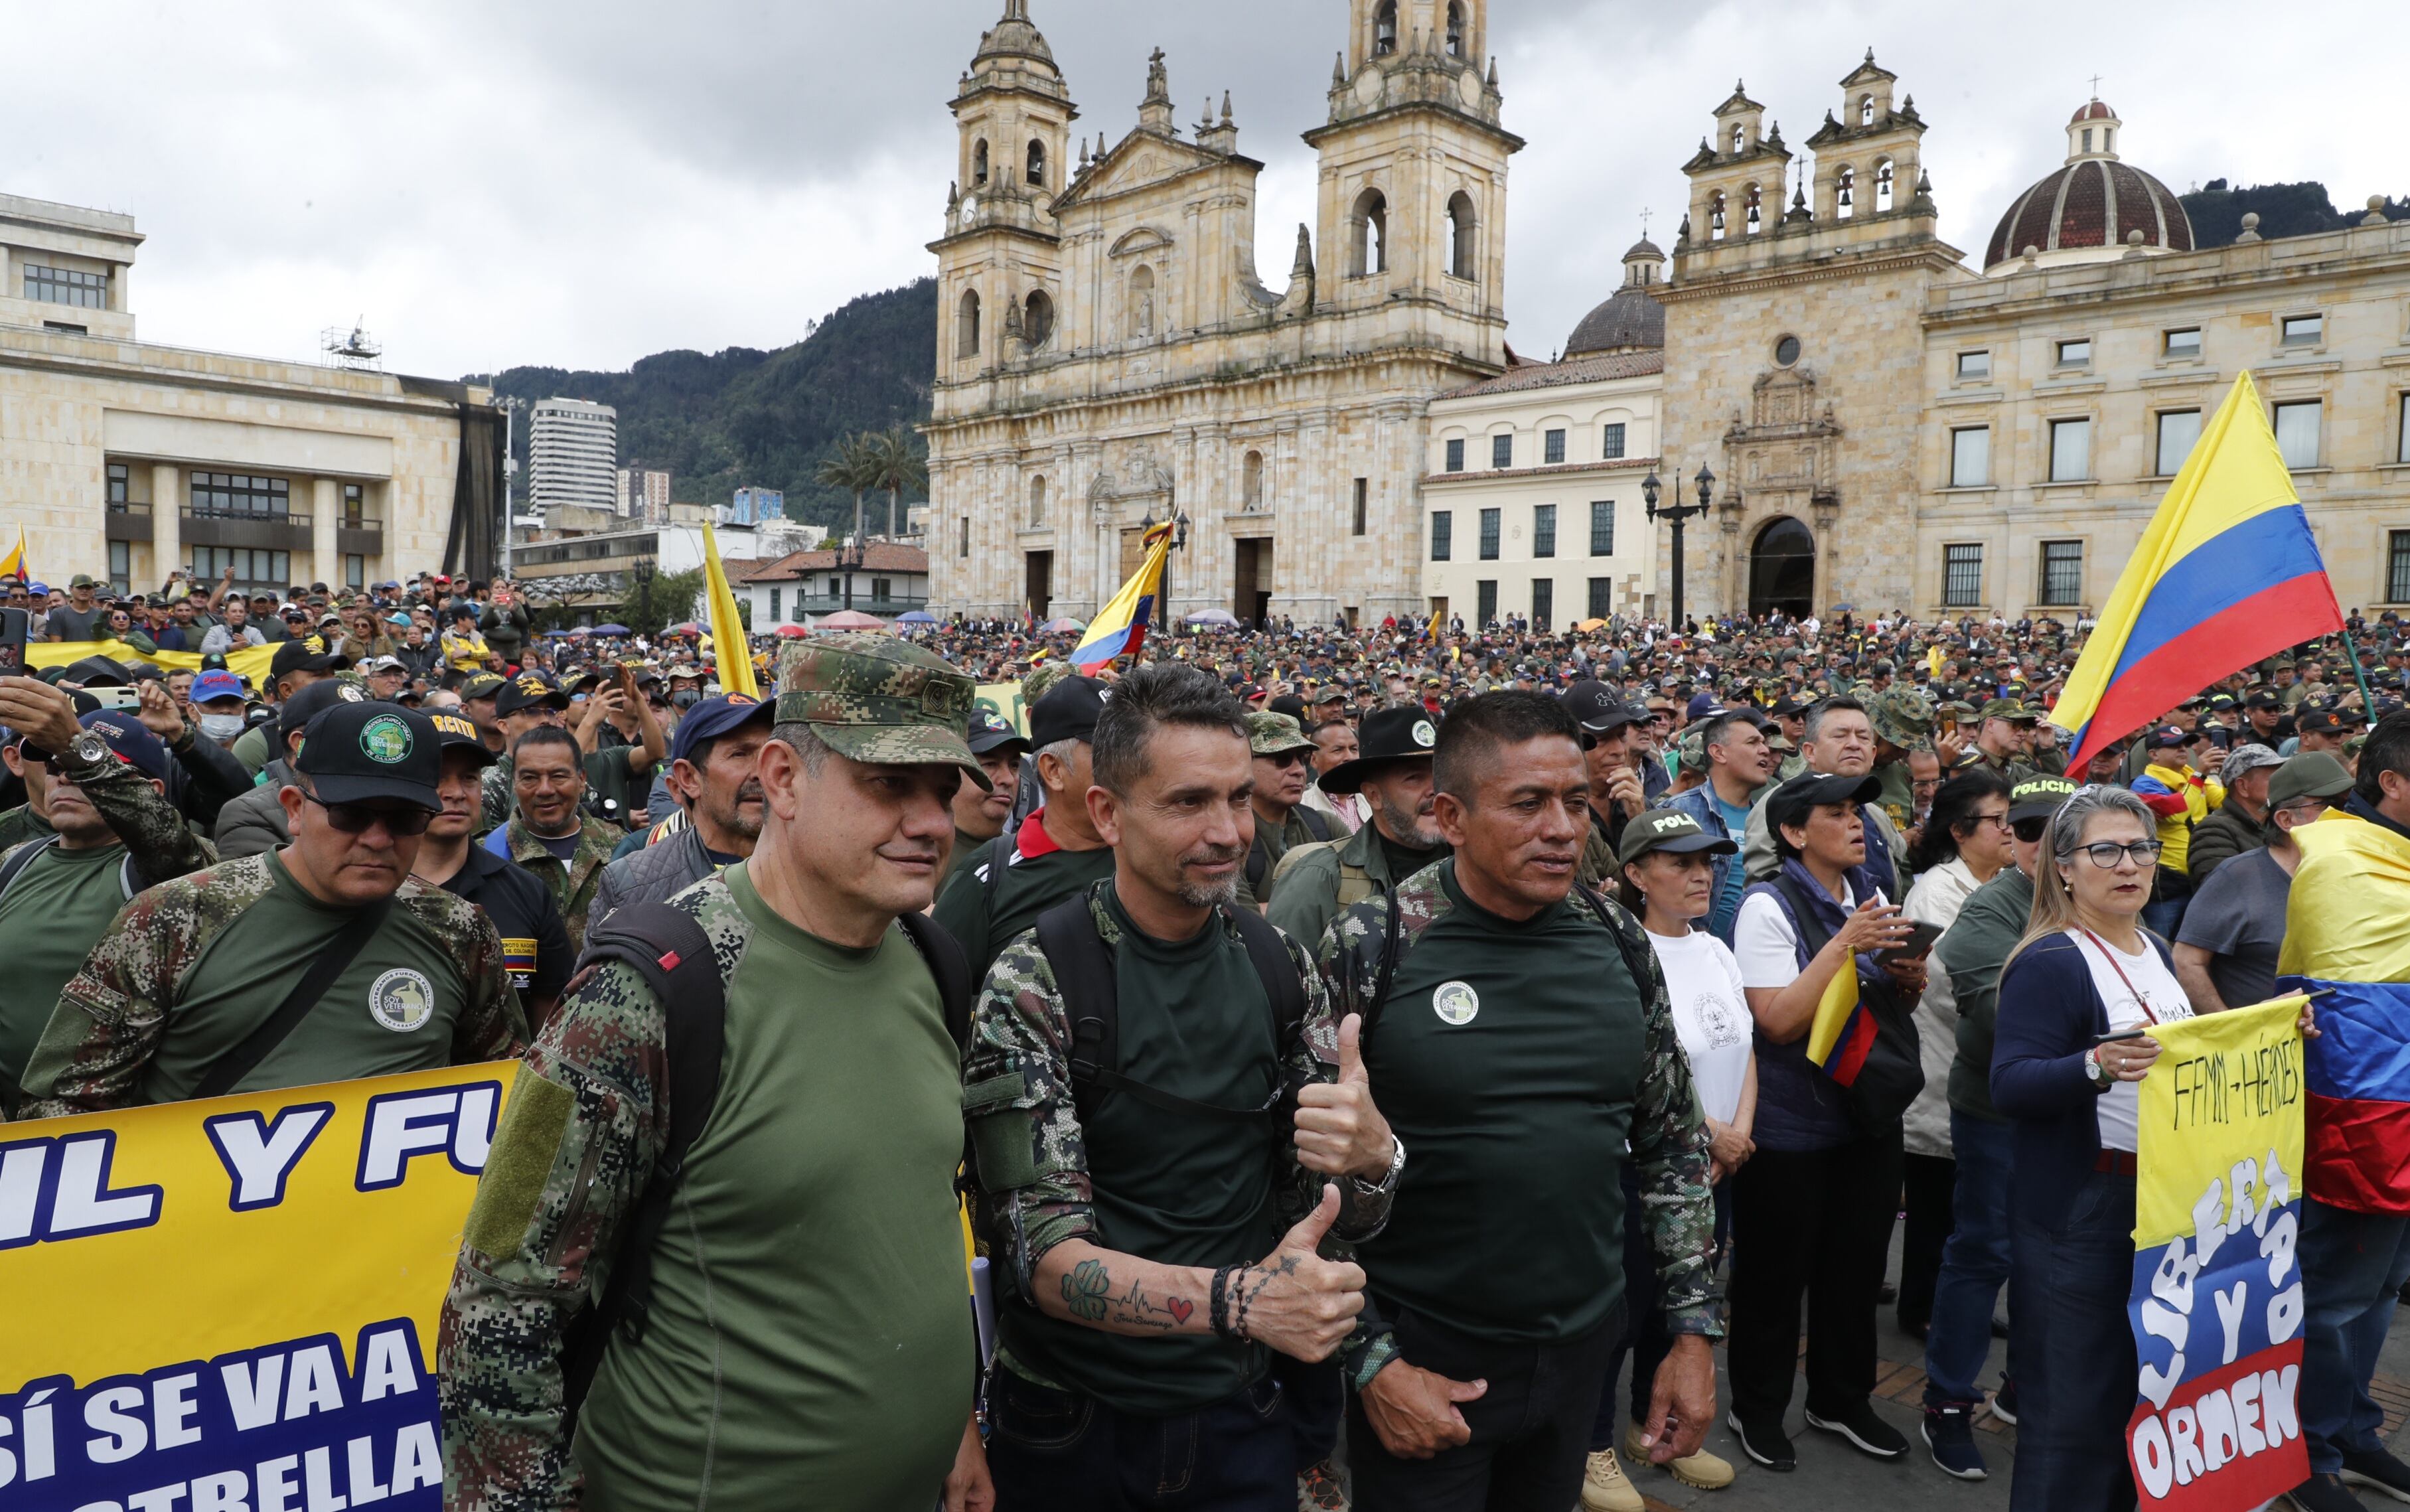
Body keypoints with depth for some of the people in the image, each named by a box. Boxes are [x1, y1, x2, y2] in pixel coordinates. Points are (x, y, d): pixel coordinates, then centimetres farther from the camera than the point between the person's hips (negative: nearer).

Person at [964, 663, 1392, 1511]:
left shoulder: (1279, 966, -4)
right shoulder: (1032, 984, -18)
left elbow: (1334, 1214, 0)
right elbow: (1045, 1253, -21)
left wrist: (1371, 1160, -24)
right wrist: (1237, 1299, -36)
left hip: (1242, 1414, 3)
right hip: (1071, 1428, -3)